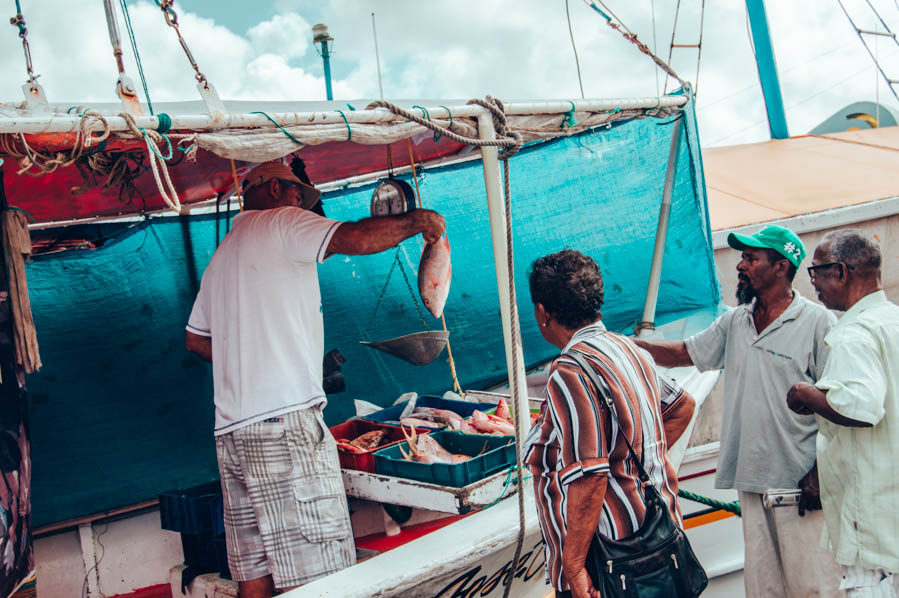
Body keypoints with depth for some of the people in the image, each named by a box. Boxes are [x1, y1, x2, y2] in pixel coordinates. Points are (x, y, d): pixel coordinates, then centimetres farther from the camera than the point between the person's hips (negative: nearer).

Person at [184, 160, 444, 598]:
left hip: (231, 429, 9)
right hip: (284, 420, -9)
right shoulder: (280, 222, 0)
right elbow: (355, 238, -16)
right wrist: (417, 220, -3)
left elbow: (196, 339, 30)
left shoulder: (222, 255, 25)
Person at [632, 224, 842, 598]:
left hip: (801, 484, -6)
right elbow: (683, 353, 18)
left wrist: (821, 473, -15)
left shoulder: (818, 323, -8)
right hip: (751, 481, 6)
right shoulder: (734, 323, 12)